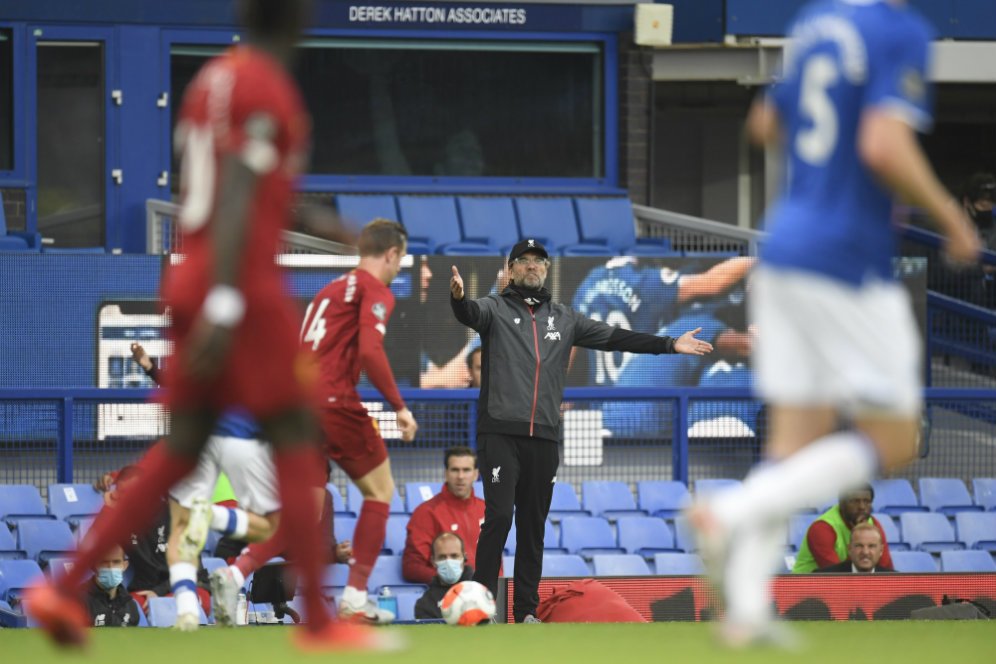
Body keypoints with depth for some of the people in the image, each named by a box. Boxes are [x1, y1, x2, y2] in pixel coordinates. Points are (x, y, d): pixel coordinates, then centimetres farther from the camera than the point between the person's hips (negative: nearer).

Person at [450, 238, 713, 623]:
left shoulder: (564, 319, 16)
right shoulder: (496, 309, 4)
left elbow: (613, 338, 14)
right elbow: (471, 314, -19)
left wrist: (669, 345, 7)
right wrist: (458, 298, -44)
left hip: (544, 439, 4)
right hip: (500, 433, -4)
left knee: (533, 525, 6)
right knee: (499, 517, -13)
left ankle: (526, 610, 11)